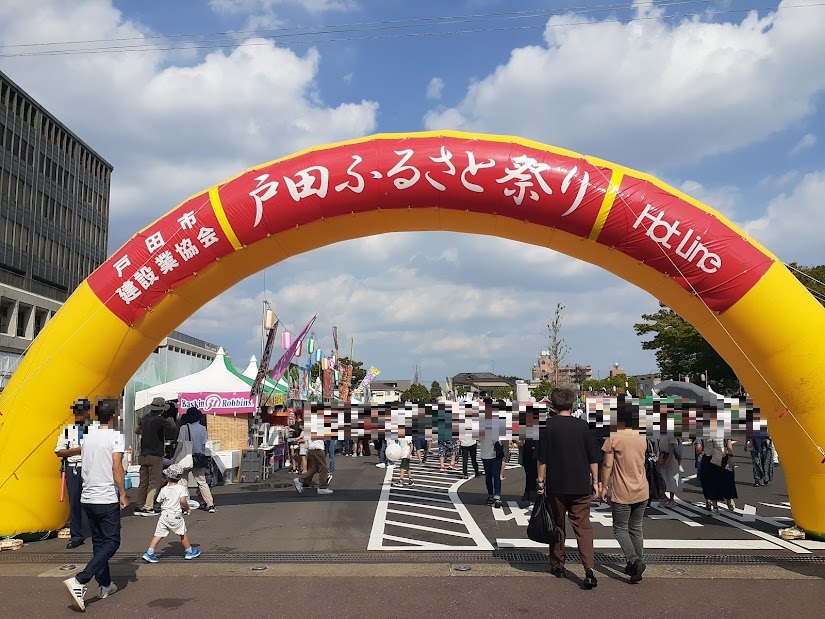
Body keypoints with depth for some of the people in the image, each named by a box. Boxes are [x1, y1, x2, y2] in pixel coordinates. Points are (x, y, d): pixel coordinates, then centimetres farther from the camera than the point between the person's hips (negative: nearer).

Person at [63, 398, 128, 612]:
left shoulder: (88, 437, 9)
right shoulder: (116, 436, -11)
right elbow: (116, 467, -17)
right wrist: (123, 494, -12)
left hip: (88, 497, 7)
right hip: (107, 499, -7)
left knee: (99, 542, 16)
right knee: (111, 542, 1)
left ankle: (105, 585, 23)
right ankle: (79, 581, -14)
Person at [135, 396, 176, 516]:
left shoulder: (145, 417, 8)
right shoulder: (159, 419, -15)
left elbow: (137, 431, 20)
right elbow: (173, 427, -9)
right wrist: (169, 419, 10)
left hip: (143, 455, 7)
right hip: (155, 455, -7)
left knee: (143, 482, 12)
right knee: (154, 482, -2)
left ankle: (140, 507, 15)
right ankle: (148, 507, -4)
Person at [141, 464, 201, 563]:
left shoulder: (164, 489, 0)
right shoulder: (182, 488, -10)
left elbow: (160, 502, 10)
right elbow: (183, 501, -22)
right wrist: (187, 509, -5)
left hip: (164, 514, 3)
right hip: (176, 515, -3)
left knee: (158, 534, 7)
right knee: (183, 534, 11)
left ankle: (149, 553, 2)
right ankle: (189, 552, 23)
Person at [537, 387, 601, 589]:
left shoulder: (548, 426, -5)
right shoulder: (582, 425, -2)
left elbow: (542, 458, -4)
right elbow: (593, 457, 2)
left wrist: (541, 480, 5)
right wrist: (595, 481, 10)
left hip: (555, 486, 0)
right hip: (580, 486, 1)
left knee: (557, 525, 14)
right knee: (583, 526, 5)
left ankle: (557, 565, 23)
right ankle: (589, 568, -9)